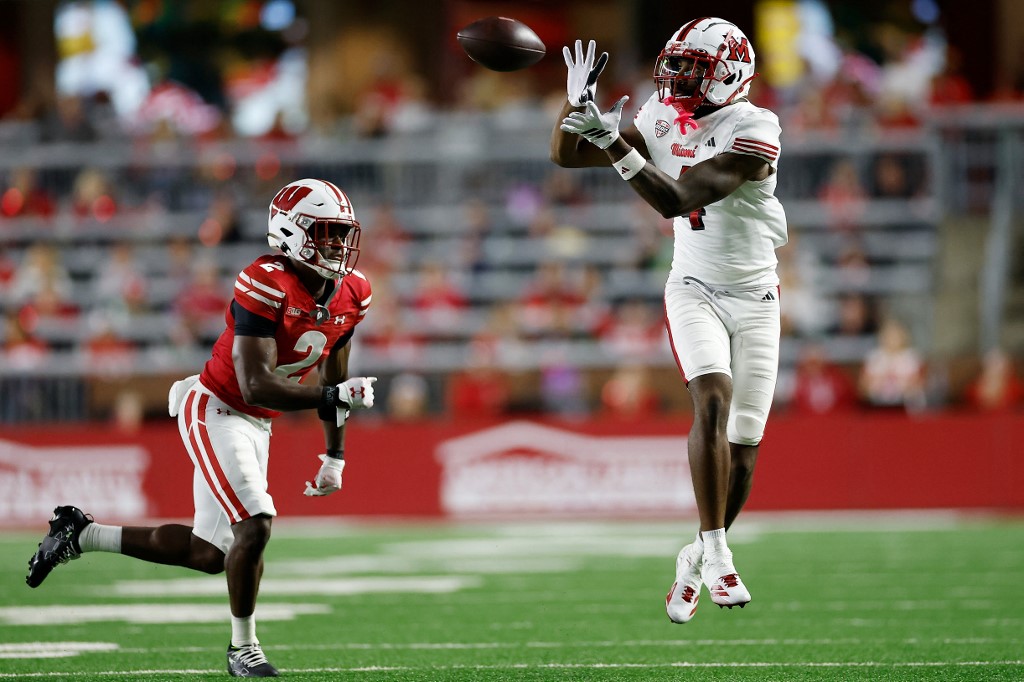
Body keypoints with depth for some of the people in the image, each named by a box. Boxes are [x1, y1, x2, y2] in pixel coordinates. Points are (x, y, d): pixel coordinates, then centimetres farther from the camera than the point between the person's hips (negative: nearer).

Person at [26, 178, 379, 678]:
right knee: (254, 526, -21)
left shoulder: (350, 294, -1)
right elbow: (256, 386, -30)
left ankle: (80, 535, 26)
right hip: (214, 411, -8)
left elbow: (333, 378, 14)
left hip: (256, 426, 8)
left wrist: (335, 456, 13)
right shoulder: (266, 286, -25)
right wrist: (334, 397, -36)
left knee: (209, 554, 10)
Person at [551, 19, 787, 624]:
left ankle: (699, 560, 21)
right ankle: (717, 555, -27)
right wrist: (577, 104, -16)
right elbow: (566, 156, 3)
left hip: (755, 299, -1)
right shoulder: (663, 119, -2)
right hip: (694, 292, 2)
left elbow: (677, 200, -28)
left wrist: (614, 141, -34)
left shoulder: (753, 131, -19)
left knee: (742, 448, 2)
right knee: (714, 400, -24)